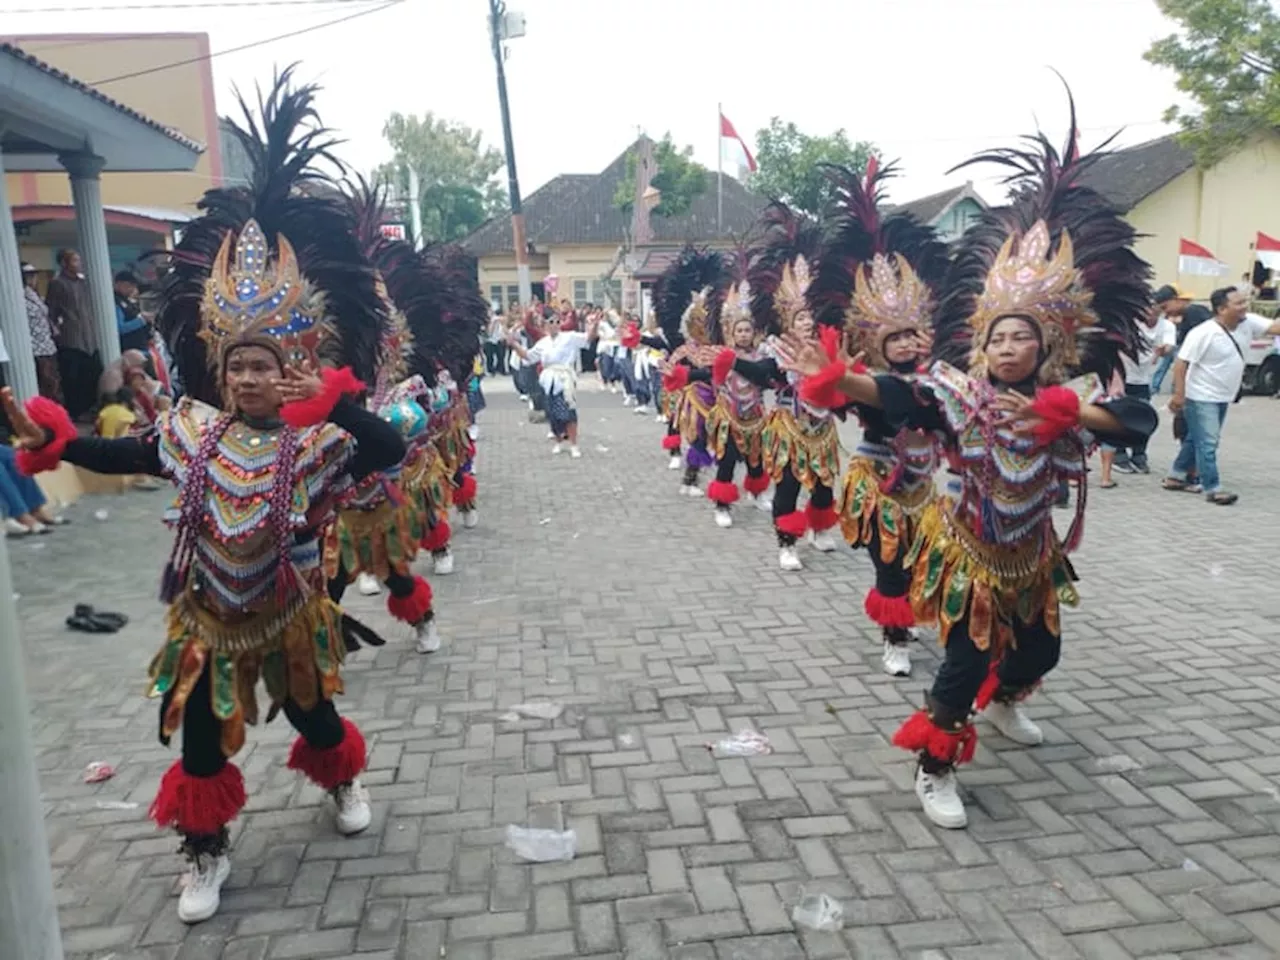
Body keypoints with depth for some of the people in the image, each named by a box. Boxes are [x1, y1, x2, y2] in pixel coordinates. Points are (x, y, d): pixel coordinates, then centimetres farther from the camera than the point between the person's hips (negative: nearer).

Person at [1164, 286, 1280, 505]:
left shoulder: (1248, 324, 0)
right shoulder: (1203, 333, -20)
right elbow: (1181, 363, -20)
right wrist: (1179, 394, -23)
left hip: (1223, 397, 8)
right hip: (1202, 398, -8)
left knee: (1196, 440, 17)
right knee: (1208, 443, -7)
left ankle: (1176, 477, 29)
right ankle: (1213, 489, -1)